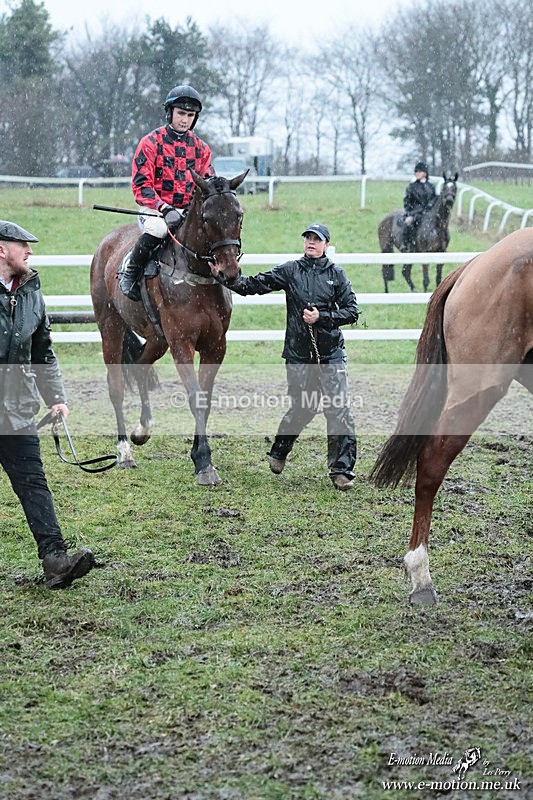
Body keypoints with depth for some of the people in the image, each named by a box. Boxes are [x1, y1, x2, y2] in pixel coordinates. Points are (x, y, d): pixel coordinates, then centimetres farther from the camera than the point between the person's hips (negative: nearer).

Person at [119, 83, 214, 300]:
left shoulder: (200, 148, 13)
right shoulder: (151, 142, -1)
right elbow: (141, 186, -7)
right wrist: (165, 209, -22)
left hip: (189, 211, 4)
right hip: (155, 209, -4)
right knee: (157, 228, -38)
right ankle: (129, 271, -14)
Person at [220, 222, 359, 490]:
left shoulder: (336, 274, 3)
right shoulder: (291, 271, 3)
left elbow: (352, 311, 1)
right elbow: (256, 284, -6)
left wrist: (321, 317, -12)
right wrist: (231, 280, -21)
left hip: (331, 353, 0)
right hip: (298, 353, 0)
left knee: (338, 410, -5)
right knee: (302, 408, 7)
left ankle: (342, 470, 0)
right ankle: (278, 452, 34)